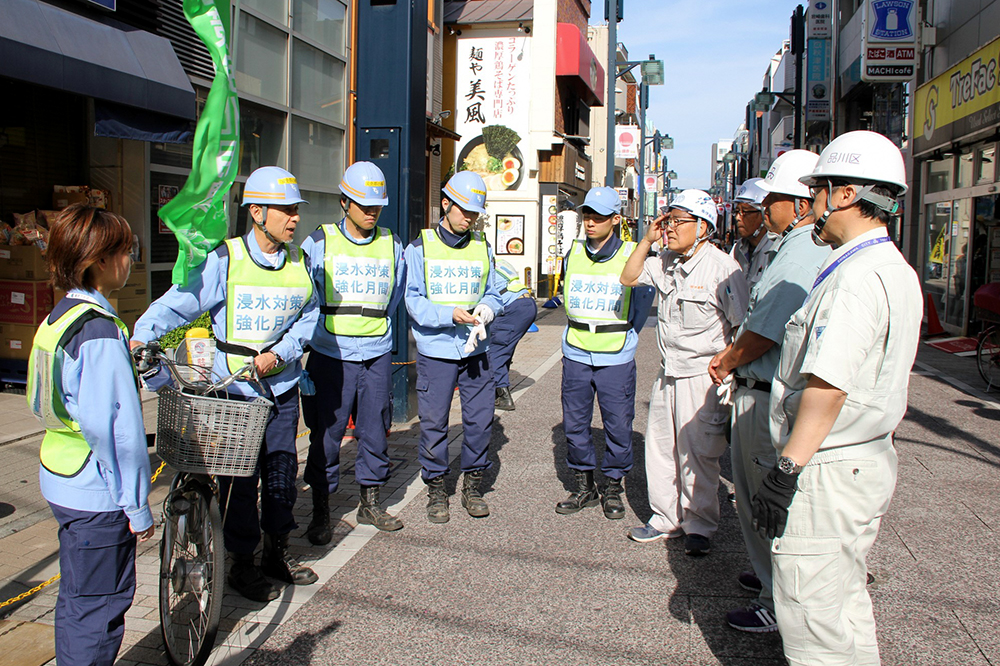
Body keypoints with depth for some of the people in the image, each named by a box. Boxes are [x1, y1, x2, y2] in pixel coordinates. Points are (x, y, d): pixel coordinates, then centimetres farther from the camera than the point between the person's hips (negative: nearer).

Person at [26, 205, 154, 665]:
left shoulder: (61, 317, 8)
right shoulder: (100, 331, -22)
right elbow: (116, 428, -24)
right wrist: (137, 507, -18)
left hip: (63, 483, 10)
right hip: (98, 494, -9)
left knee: (76, 600, 22)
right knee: (100, 607, 4)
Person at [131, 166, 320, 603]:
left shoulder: (299, 263, 4)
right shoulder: (224, 260, -11)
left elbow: (308, 317, 6)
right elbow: (180, 302, -13)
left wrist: (279, 353, -9)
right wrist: (142, 336, -28)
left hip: (282, 383, 5)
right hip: (234, 385, -4)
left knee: (282, 469, 13)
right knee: (239, 476, 3)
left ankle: (277, 552, 32)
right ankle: (242, 563, 21)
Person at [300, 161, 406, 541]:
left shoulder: (392, 246, 8)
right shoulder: (319, 244, 0)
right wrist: (324, 330, 4)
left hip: (376, 356, 3)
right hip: (330, 355, -2)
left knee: (374, 431, 9)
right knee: (326, 435, 2)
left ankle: (370, 503, 25)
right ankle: (320, 513, 15)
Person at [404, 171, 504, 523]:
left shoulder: (482, 248, 10)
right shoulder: (420, 248, -1)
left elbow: (494, 294, 13)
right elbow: (414, 300, -6)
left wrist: (485, 310, -10)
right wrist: (451, 314, -21)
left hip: (476, 349, 3)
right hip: (435, 350, -3)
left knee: (480, 418, 5)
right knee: (434, 422, 3)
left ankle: (472, 484, 22)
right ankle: (436, 488, 19)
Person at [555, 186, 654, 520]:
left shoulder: (631, 255, -5)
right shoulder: (573, 253, 5)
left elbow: (644, 299, 6)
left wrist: (627, 336, 4)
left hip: (616, 356, -3)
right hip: (576, 354, 3)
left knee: (618, 424, 3)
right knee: (574, 422, 7)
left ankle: (613, 488, 20)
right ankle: (584, 486, 22)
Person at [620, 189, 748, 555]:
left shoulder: (723, 268, -13)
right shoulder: (666, 262, 7)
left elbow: (743, 327, -11)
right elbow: (629, 278, 16)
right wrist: (647, 240, 5)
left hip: (704, 377, -7)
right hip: (667, 374, 7)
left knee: (698, 455, 1)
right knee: (660, 447, 13)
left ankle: (699, 527, 19)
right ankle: (667, 519, 29)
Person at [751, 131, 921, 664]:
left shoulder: (854, 279, -21)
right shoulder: (897, 271, 12)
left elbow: (828, 386, -27)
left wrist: (786, 470, -22)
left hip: (826, 473, -11)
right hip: (869, 461, 11)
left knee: (809, 614, 1)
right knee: (847, 604, 22)